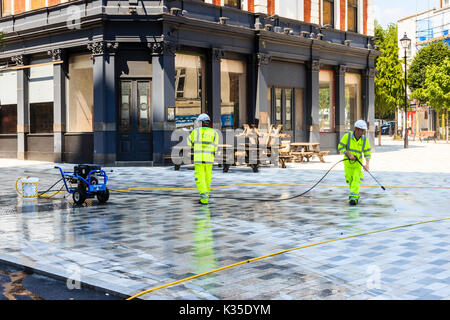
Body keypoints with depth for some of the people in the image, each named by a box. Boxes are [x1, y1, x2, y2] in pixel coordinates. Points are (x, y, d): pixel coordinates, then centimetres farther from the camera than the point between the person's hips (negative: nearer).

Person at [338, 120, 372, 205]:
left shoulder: (365, 140, -9)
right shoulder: (347, 136, -14)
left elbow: (367, 153, -4)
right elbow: (340, 148, -9)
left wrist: (367, 164, -17)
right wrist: (349, 155, -21)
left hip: (358, 163, 0)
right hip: (347, 162, 0)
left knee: (356, 180, -13)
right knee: (349, 180, 7)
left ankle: (353, 197, -14)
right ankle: (356, 195, 29)